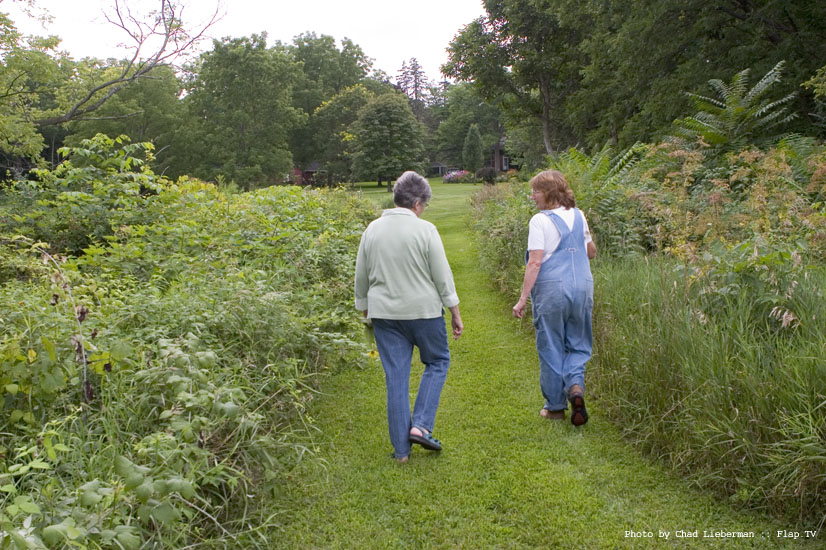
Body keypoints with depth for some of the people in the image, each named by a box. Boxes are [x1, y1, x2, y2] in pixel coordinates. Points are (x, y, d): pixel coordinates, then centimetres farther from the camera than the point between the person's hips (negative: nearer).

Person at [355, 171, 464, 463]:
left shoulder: (372, 229, 2)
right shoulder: (425, 230, -10)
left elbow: (361, 276, 9)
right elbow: (443, 276, -8)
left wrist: (364, 308, 22)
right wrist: (455, 313, 1)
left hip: (384, 313, 4)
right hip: (423, 311, -3)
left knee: (396, 377, 8)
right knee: (437, 362, 18)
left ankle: (401, 449, 13)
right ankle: (420, 425, 7)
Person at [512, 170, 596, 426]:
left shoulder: (540, 221, -9)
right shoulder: (579, 216, 9)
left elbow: (535, 263, -15)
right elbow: (591, 252, 19)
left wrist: (523, 298, -13)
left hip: (551, 289, -5)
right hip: (582, 287, 5)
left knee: (551, 348, 8)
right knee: (578, 344, 15)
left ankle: (555, 406, 16)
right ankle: (575, 385, -11)